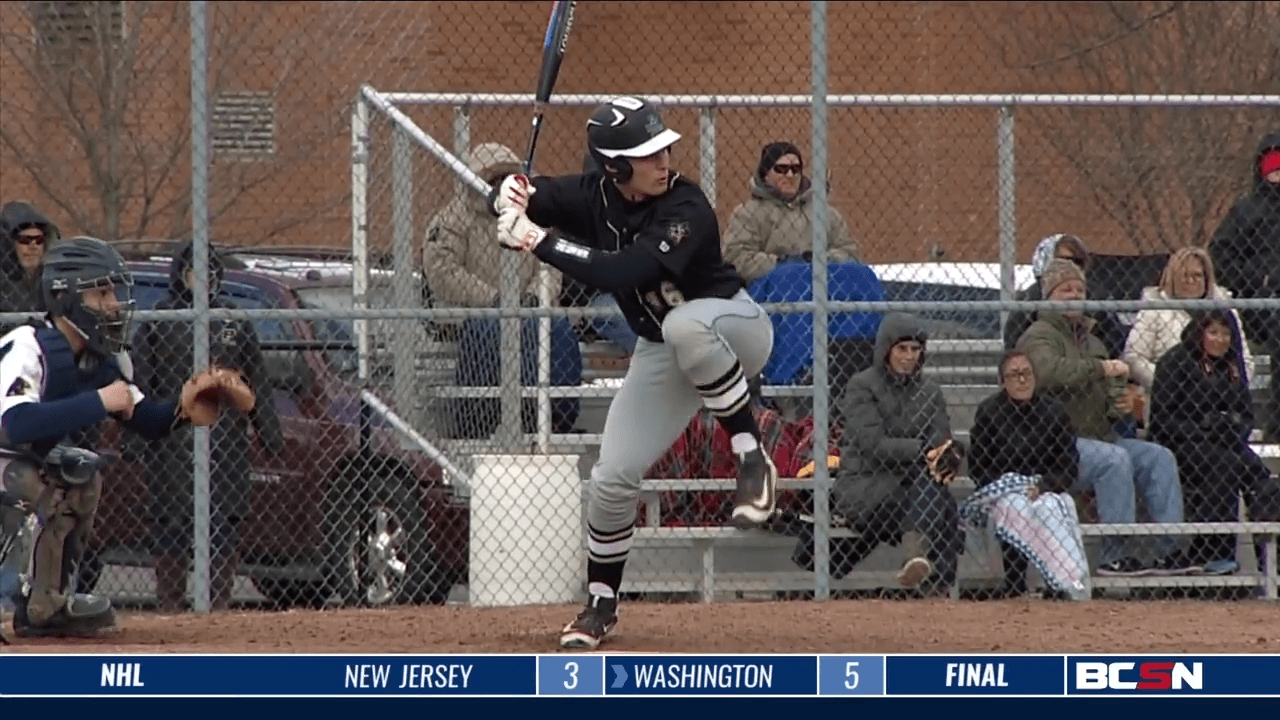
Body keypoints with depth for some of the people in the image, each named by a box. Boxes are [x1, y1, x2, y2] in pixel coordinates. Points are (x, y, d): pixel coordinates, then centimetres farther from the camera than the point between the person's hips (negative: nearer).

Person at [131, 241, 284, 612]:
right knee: (171, 526, -2)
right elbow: (140, 383, 0)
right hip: (172, 440, -3)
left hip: (227, 439, 3)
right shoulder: (157, 320, 3)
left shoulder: (234, 320, 13)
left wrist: (271, 435, 10)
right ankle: (170, 609, 2)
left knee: (224, 525, 0)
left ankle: (220, 605, 5)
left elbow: (256, 381, 15)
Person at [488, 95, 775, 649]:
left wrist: (542, 241, -38)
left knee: (683, 324, -42)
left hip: (733, 330, -6)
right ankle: (601, 603, 20)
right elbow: (521, 198, -2)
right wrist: (511, 196, -26)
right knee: (613, 477, -2)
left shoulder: (687, 212, -29)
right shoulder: (595, 197, -10)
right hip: (661, 352, 6)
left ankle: (751, 457, -28)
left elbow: (620, 273, -39)